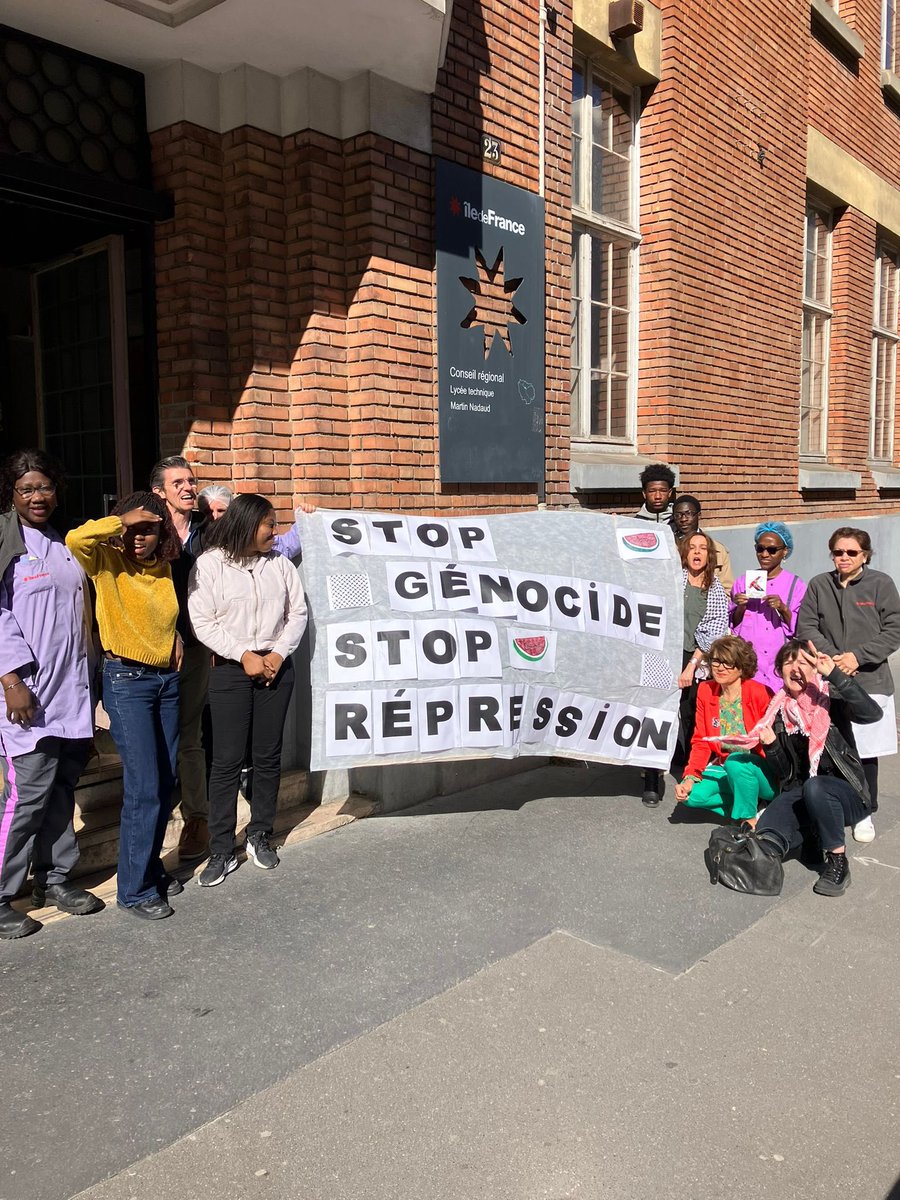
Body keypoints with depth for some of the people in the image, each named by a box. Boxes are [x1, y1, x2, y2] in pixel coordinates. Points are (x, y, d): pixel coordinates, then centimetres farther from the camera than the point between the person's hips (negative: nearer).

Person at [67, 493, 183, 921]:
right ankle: (134, 889, 8)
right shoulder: (107, 561, -8)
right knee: (144, 787, -7)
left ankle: (150, 866, 29)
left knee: (165, 783, 11)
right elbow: (75, 538, -30)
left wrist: (174, 635, 8)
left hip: (167, 678, 6)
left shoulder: (164, 568, 8)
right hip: (127, 680, -6)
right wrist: (121, 521, -19)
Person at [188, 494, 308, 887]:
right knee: (227, 760, -1)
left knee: (268, 756, 10)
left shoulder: (279, 563, 6)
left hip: (276, 666, 4)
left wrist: (279, 653, -6)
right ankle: (221, 851, 9)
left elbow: (298, 612, 7)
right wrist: (244, 655, -14)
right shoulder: (209, 564, -5)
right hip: (231, 669, -3)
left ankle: (260, 837, 25)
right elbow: (203, 622, -9)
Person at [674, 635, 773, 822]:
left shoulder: (761, 693, -14)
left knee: (735, 761, -36)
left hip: (762, 773, -5)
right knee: (691, 795, -20)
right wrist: (690, 778, -13)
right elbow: (701, 742, 1)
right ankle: (751, 801, -2)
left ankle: (748, 818, -13)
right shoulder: (705, 691, 1)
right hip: (724, 768, 5)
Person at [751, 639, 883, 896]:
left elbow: (872, 713, -28)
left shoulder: (830, 699, -6)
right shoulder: (779, 712, 5)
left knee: (813, 786, -38)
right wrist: (770, 744, -14)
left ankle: (838, 860, -19)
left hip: (846, 795, -2)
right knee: (765, 838, -26)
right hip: (799, 794, 2)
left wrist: (834, 674, -36)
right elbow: (784, 774, 6)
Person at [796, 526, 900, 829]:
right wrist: (832, 657, -11)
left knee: (865, 752, 6)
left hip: (869, 682, -1)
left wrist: (857, 656, -12)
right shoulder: (819, 585, 5)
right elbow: (806, 626, 3)